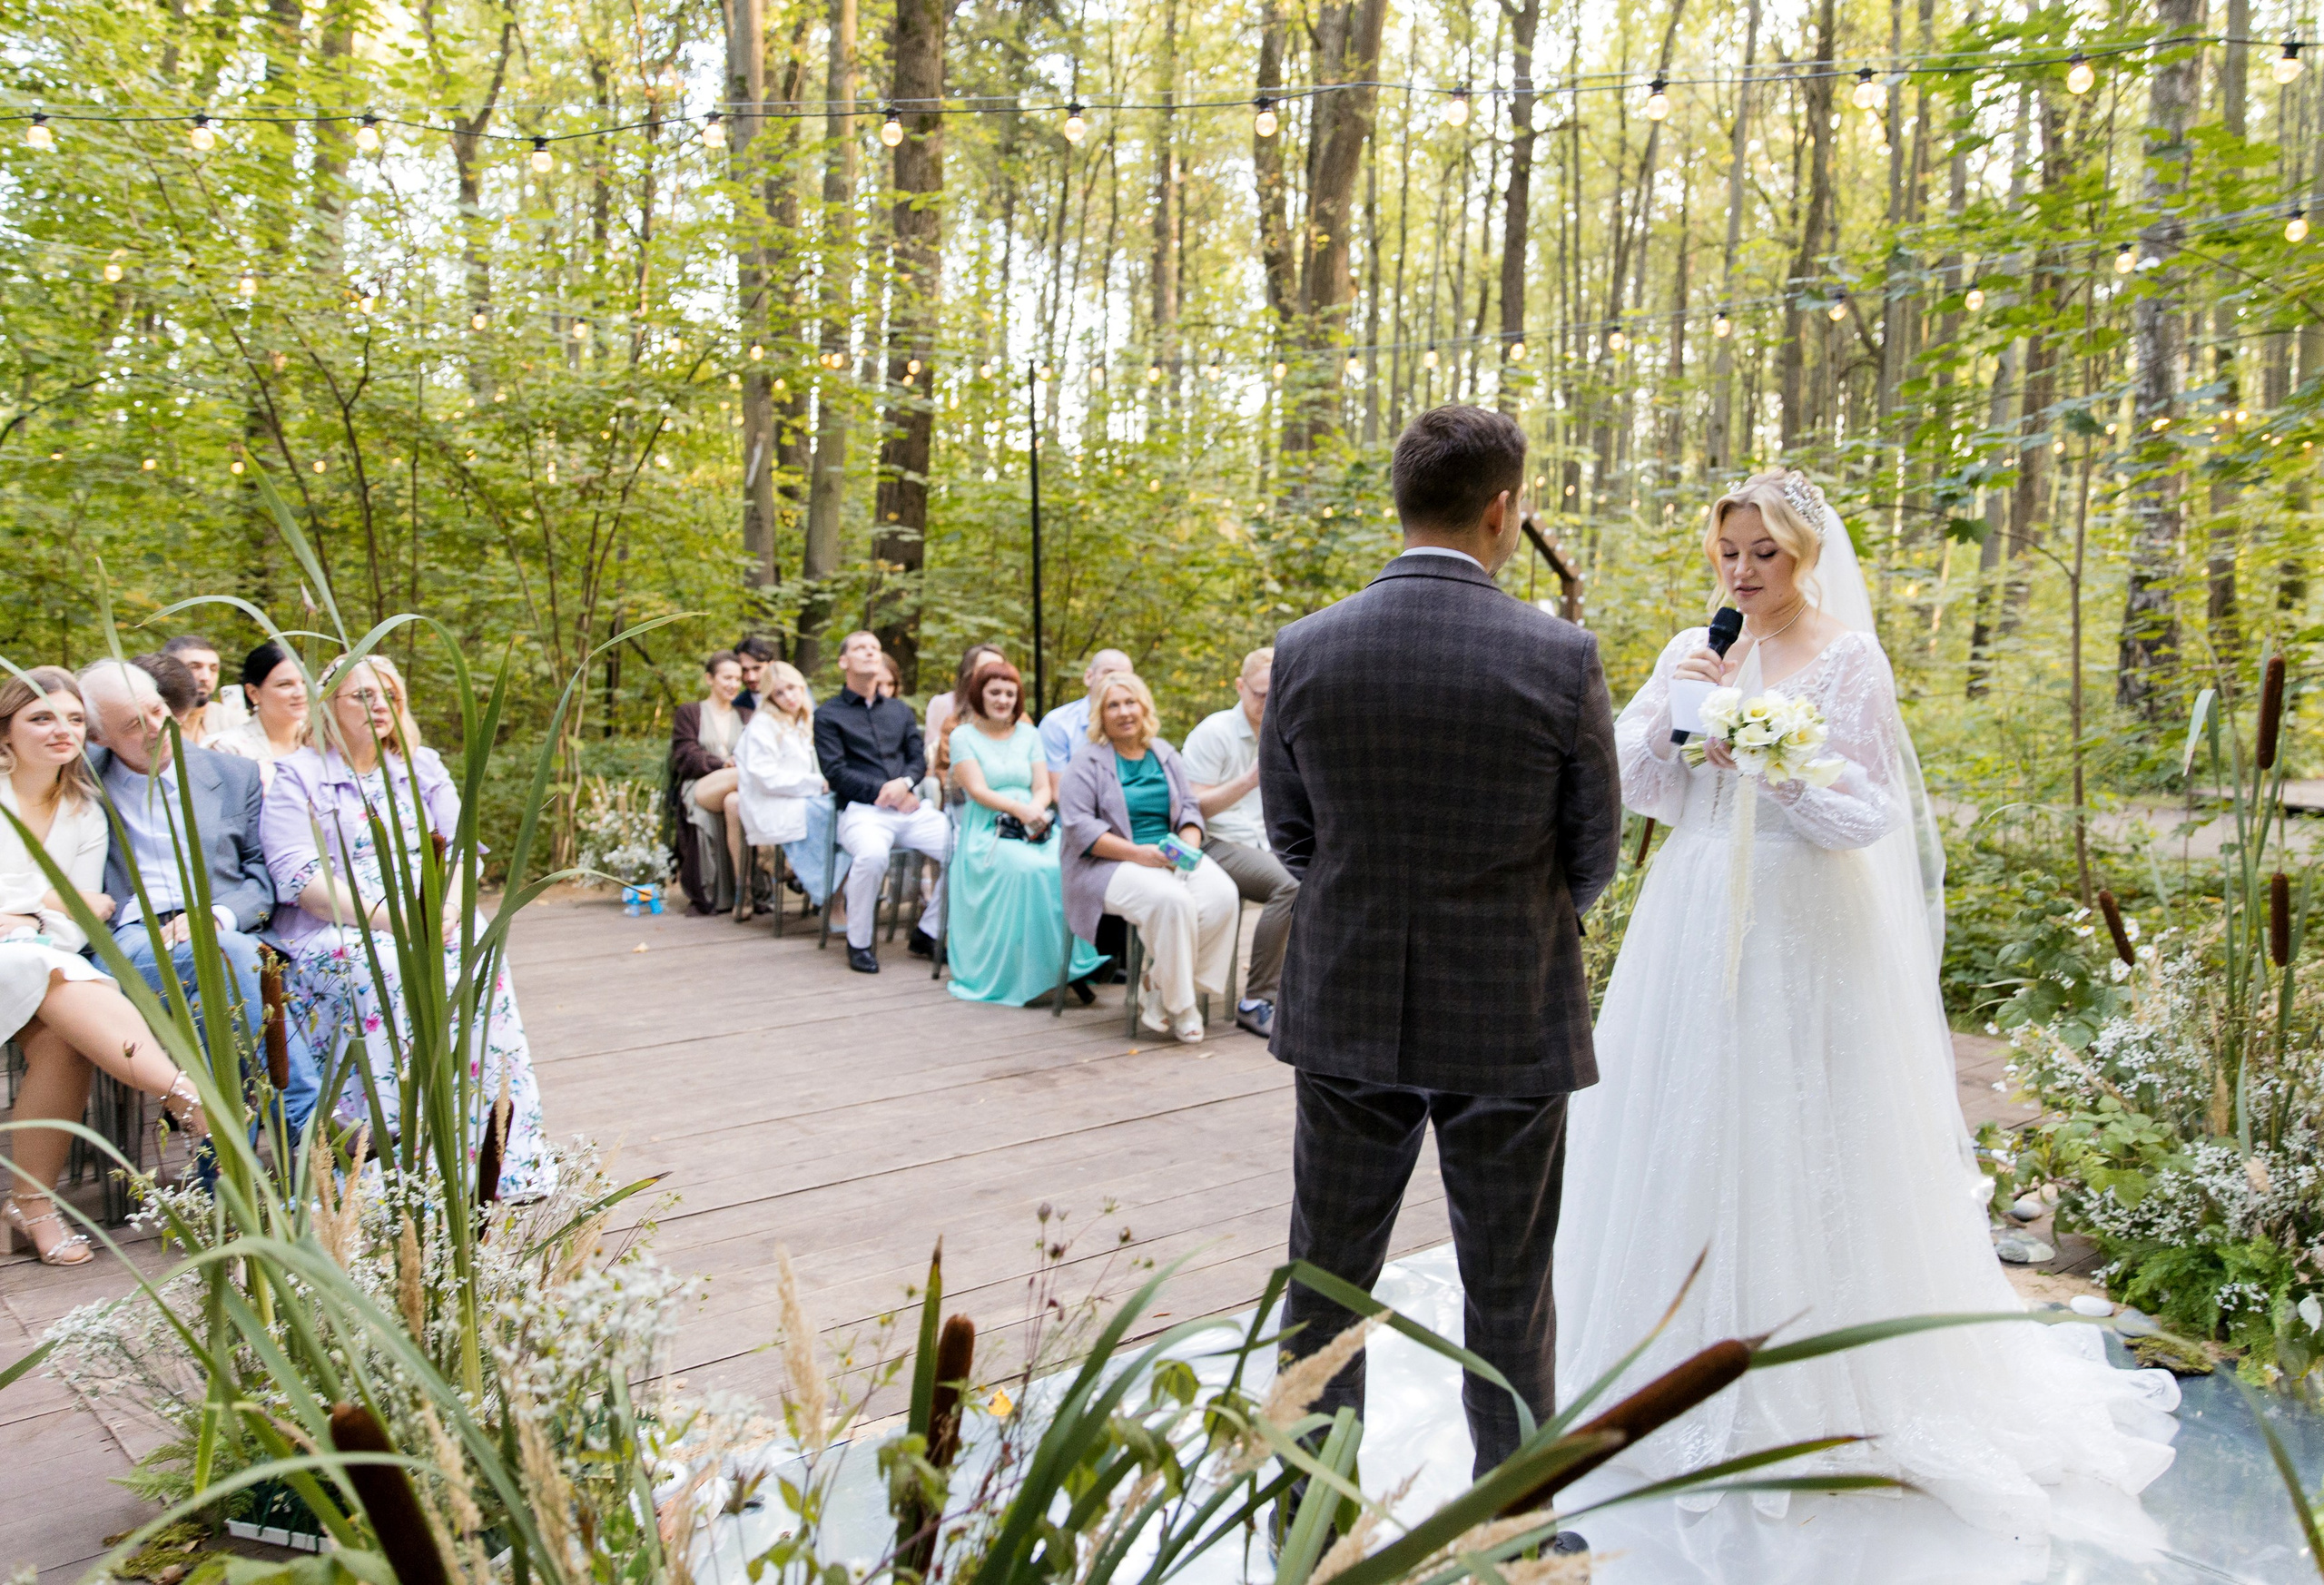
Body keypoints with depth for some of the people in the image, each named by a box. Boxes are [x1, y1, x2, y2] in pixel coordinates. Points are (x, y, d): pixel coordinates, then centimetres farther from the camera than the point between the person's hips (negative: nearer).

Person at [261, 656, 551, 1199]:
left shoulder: (425, 768, 18)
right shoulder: (297, 778, 4)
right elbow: (300, 878, -9)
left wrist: (447, 910, -13)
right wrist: (386, 916, -22)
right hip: (331, 931, -3)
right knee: (387, 972, -35)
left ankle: (503, 1151, -28)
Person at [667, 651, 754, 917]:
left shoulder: (746, 718, 28)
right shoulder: (689, 713, 19)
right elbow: (686, 758, 4)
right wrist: (724, 764, -12)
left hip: (736, 791, 2)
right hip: (698, 789, -2)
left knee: (734, 804, -39)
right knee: (741, 775, -37)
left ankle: (744, 888, -43)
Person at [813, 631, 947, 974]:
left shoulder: (899, 710, 24)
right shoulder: (828, 714, 9)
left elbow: (919, 759, 16)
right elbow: (836, 773, -1)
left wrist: (905, 782, -7)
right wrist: (884, 791, -9)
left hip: (911, 807, 5)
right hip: (862, 810, -5)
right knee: (872, 854, -38)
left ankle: (927, 933, -1)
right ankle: (859, 943, -16)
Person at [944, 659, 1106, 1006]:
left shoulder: (1029, 735, 20)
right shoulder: (963, 736, 8)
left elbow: (1044, 788, 11)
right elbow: (978, 790, -5)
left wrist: (1036, 810, -13)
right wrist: (1019, 809, -21)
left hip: (1035, 829, 4)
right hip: (987, 831, -4)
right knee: (1029, 868, -36)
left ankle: (1076, 962, -27)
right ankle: (1022, 972, -31)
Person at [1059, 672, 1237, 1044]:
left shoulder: (1164, 754, 17)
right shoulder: (1088, 762, 0)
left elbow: (1190, 808, 16)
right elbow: (1079, 826, -10)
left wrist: (1188, 844, -7)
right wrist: (1137, 853, -19)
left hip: (1171, 857, 6)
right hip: (1111, 863, -5)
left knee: (1223, 895, -24)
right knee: (1171, 899, -35)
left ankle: (1161, 993, -13)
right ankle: (1179, 1004, -17)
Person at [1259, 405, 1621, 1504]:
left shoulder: (1304, 651, -7)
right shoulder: (1560, 658, -13)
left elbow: (1289, 835, 3)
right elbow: (1595, 850, -3)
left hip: (1344, 1011, 2)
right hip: (1509, 1022, -2)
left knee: (1328, 1277, 17)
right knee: (1508, 1292, 15)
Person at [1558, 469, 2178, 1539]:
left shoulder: (1846, 656, -4)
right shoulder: (1693, 651, 9)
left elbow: (1870, 811, -9)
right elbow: (1635, 789, 4)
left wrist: (1775, 764, -22)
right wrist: (1671, 711, -11)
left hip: (1801, 929, -5)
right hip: (1698, 925, 5)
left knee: (1797, 1143, 0)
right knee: (1691, 1128, 10)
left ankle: (1813, 1378, 17)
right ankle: (1689, 1344, 26)